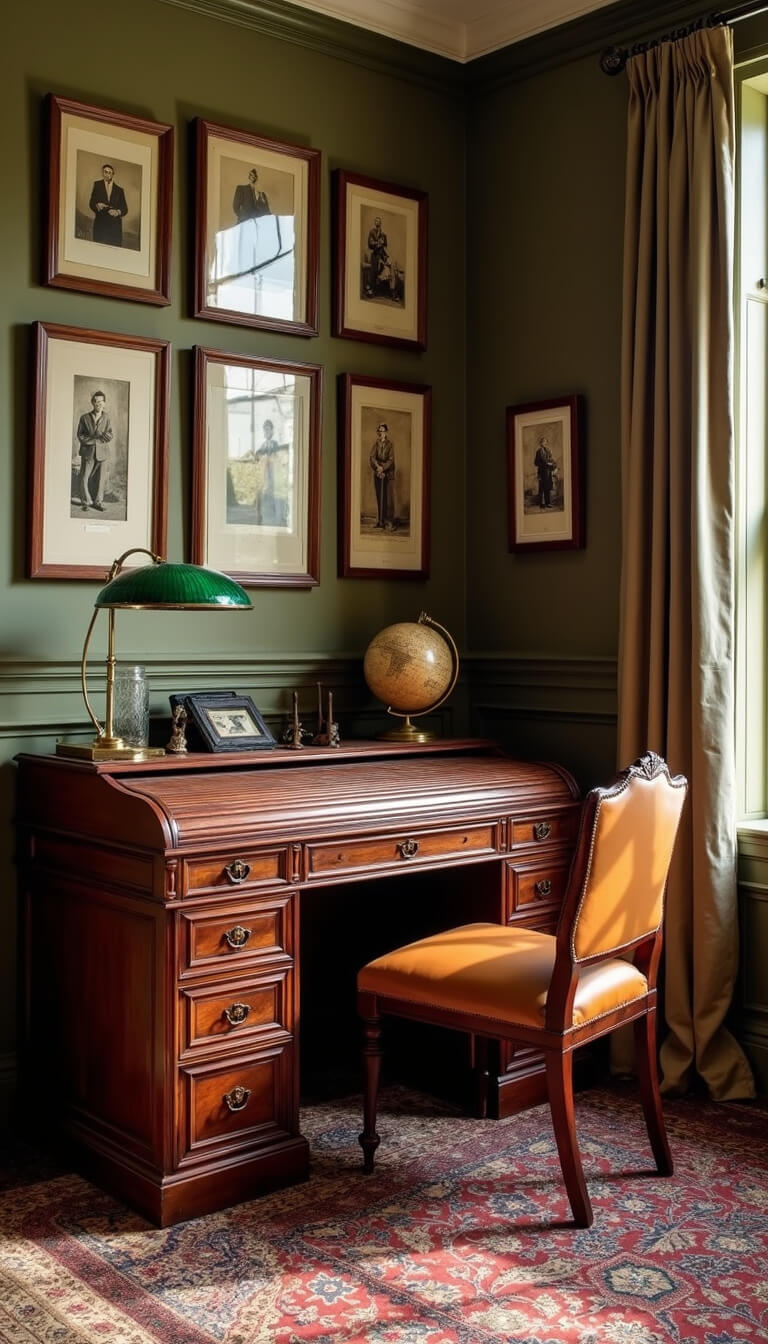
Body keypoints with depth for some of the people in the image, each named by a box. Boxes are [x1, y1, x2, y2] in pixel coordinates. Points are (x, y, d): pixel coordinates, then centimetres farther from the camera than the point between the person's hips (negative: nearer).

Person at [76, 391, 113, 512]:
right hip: (88, 453, -1)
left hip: (103, 453, 1)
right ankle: (85, 502, 13)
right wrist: (100, 438, -11)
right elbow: (80, 436, -2)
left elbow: (109, 436, 1)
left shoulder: (106, 418, 5)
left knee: (100, 479, 2)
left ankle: (98, 502, 16)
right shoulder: (84, 418, 1)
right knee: (84, 479, -2)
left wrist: (94, 439, -15)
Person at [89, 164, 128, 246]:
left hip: (115, 225, 1)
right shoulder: (97, 185, 15)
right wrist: (97, 206, -15)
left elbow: (125, 208, 11)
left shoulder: (119, 190, 17)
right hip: (100, 223, -1)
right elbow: (91, 203, 8)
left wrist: (118, 212, -11)